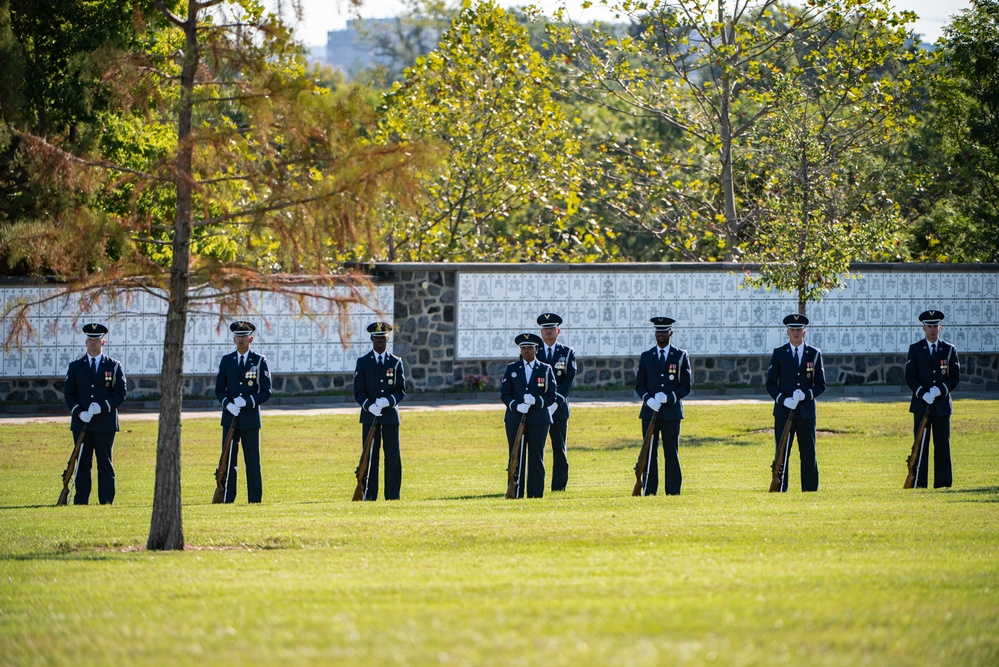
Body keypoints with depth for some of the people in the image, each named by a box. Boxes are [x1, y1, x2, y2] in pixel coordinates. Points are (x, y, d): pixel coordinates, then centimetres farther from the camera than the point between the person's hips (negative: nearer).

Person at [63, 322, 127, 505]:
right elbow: (68, 393, 7)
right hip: (81, 423, 1)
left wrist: (102, 407, -14)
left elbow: (121, 393, 1)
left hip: (105, 423, -1)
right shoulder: (75, 366, 11)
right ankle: (80, 502, 3)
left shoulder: (114, 366, 6)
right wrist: (79, 412, -10)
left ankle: (107, 502, 3)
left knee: (106, 464, 1)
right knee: (82, 464, 1)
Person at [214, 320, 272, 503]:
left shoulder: (259, 361, 2)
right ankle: (227, 499, 3)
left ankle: (254, 500, 2)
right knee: (228, 460, 0)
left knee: (253, 461, -1)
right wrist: (228, 404, -11)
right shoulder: (226, 361, 9)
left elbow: (266, 392, -1)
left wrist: (247, 402, -15)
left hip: (250, 418, -2)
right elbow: (219, 390, 9)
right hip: (230, 418, 2)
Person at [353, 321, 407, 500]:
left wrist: (388, 401, -16)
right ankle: (369, 495, 2)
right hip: (369, 415, -1)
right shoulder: (362, 362, 6)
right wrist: (369, 405, -18)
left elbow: (401, 391, 4)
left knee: (393, 457, -1)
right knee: (369, 457, -2)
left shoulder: (396, 363, 9)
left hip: (390, 414, 1)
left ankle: (392, 495, 3)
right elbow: (358, 391, 1)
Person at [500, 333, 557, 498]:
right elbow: (504, 394, 5)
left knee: (536, 458, -1)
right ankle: (515, 494, 2)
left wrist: (536, 401, -16)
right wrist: (516, 406, -15)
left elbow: (551, 396, 3)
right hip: (515, 419, 1)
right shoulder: (511, 369, 9)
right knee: (515, 457, -1)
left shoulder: (545, 370, 6)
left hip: (538, 420, -1)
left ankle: (536, 494, 3)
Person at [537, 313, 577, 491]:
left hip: (558, 408, 0)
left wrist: (556, 402, -14)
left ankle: (559, 486, 5)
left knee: (560, 450, 2)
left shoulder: (568, 353, 8)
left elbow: (570, 379, -2)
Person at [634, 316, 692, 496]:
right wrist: (648, 399, -12)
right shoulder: (646, 356, 10)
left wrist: (668, 398, -13)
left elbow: (685, 387, 2)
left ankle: (673, 492, 2)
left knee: (672, 453, -1)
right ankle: (649, 492, 2)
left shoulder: (681, 356, 6)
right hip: (650, 412, 1)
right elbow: (639, 385, 9)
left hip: (671, 412, -1)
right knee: (649, 453, -1)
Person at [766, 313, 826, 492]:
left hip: (806, 410, 1)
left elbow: (821, 385, 8)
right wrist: (783, 399, -12)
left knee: (808, 454, 1)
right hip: (783, 411, -1)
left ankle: (810, 491, 5)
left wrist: (806, 395, -11)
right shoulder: (778, 353, 6)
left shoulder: (815, 354, 8)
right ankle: (779, 490, 2)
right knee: (781, 453, -1)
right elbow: (770, 384, 5)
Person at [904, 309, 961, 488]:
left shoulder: (950, 350, 6)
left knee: (942, 445, 1)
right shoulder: (915, 349, 4)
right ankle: (919, 484, 0)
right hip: (921, 405, -1)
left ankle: (943, 484, 5)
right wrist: (923, 394, -15)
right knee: (920, 446, -2)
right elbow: (910, 377, 1)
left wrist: (940, 390, -13)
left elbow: (955, 378, 5)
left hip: (942, 405, 1)